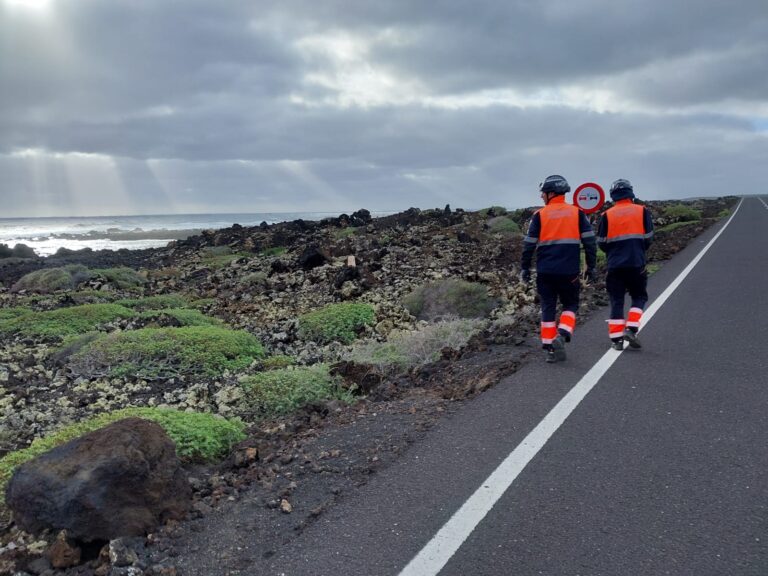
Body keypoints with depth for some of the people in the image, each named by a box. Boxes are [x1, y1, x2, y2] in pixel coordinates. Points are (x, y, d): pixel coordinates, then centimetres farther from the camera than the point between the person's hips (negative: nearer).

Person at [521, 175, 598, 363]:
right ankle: (562, 335, -7)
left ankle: (549, 348, 9)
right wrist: (591, 267, 10)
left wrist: (525, 268, 9)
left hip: (545, 272, 0)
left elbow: (529, 245, 0)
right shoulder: (577, 213, 4)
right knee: (570, 304, 16)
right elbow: (589, 242, 3)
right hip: (569, 272, 0)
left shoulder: (539, 215, 1)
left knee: (548, 308, 10)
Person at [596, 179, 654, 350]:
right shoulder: (642, 211, 3)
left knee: (616, 300, 7)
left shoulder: (607, 215, 2)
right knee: (639, 297, 15)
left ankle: (616, 338, 5)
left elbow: (601, 243, 2)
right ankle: (631, 329, -2)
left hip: (615, 265, 1)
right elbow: (648, 238, 3)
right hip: (637, 264, 0)